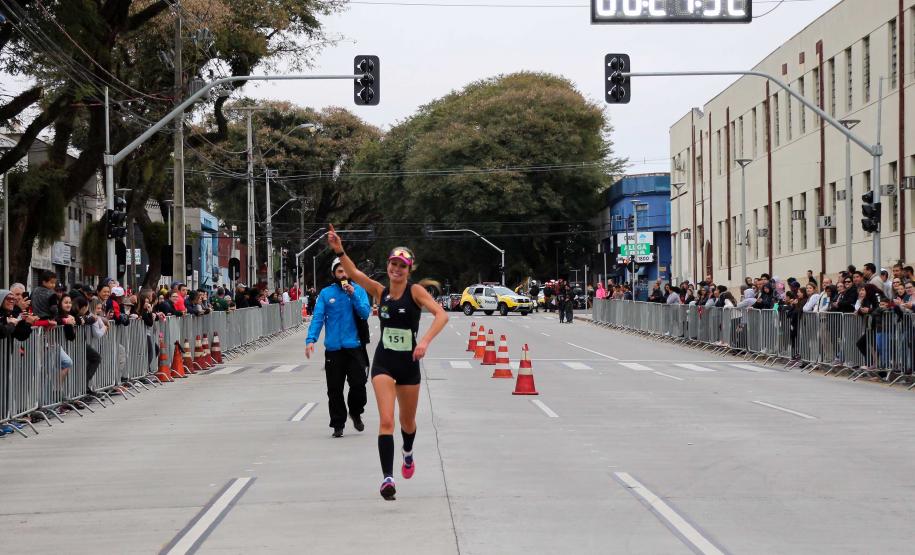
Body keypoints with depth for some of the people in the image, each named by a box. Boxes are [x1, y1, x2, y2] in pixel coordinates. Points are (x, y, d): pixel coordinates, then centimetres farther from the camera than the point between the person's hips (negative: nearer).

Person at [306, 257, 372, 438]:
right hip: (333, 348, 1)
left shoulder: (359, 290, 4)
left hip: (354, 347, 0)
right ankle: (338, 424, 14)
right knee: (335, 389, 4)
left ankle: (356, 413, 23)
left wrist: (353, 295, -16)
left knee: (359, 384, -5)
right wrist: (311, 340, -14)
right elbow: (317, 317, -2)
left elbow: (365, 313, -6)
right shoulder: (326, 293, 3)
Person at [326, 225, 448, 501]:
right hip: (383, 362, 1)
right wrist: (339, 250, -27)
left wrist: (425, 341, -35)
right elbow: (354, 273, -11)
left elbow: (441, 315, -21)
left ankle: (408, 453, 51)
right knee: (386, 420, -15)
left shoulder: (415, 291, -9)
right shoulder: (381, 291, 0)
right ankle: (387, 478, -19)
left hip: (409, 364, -1)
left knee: (407, 421, 18)